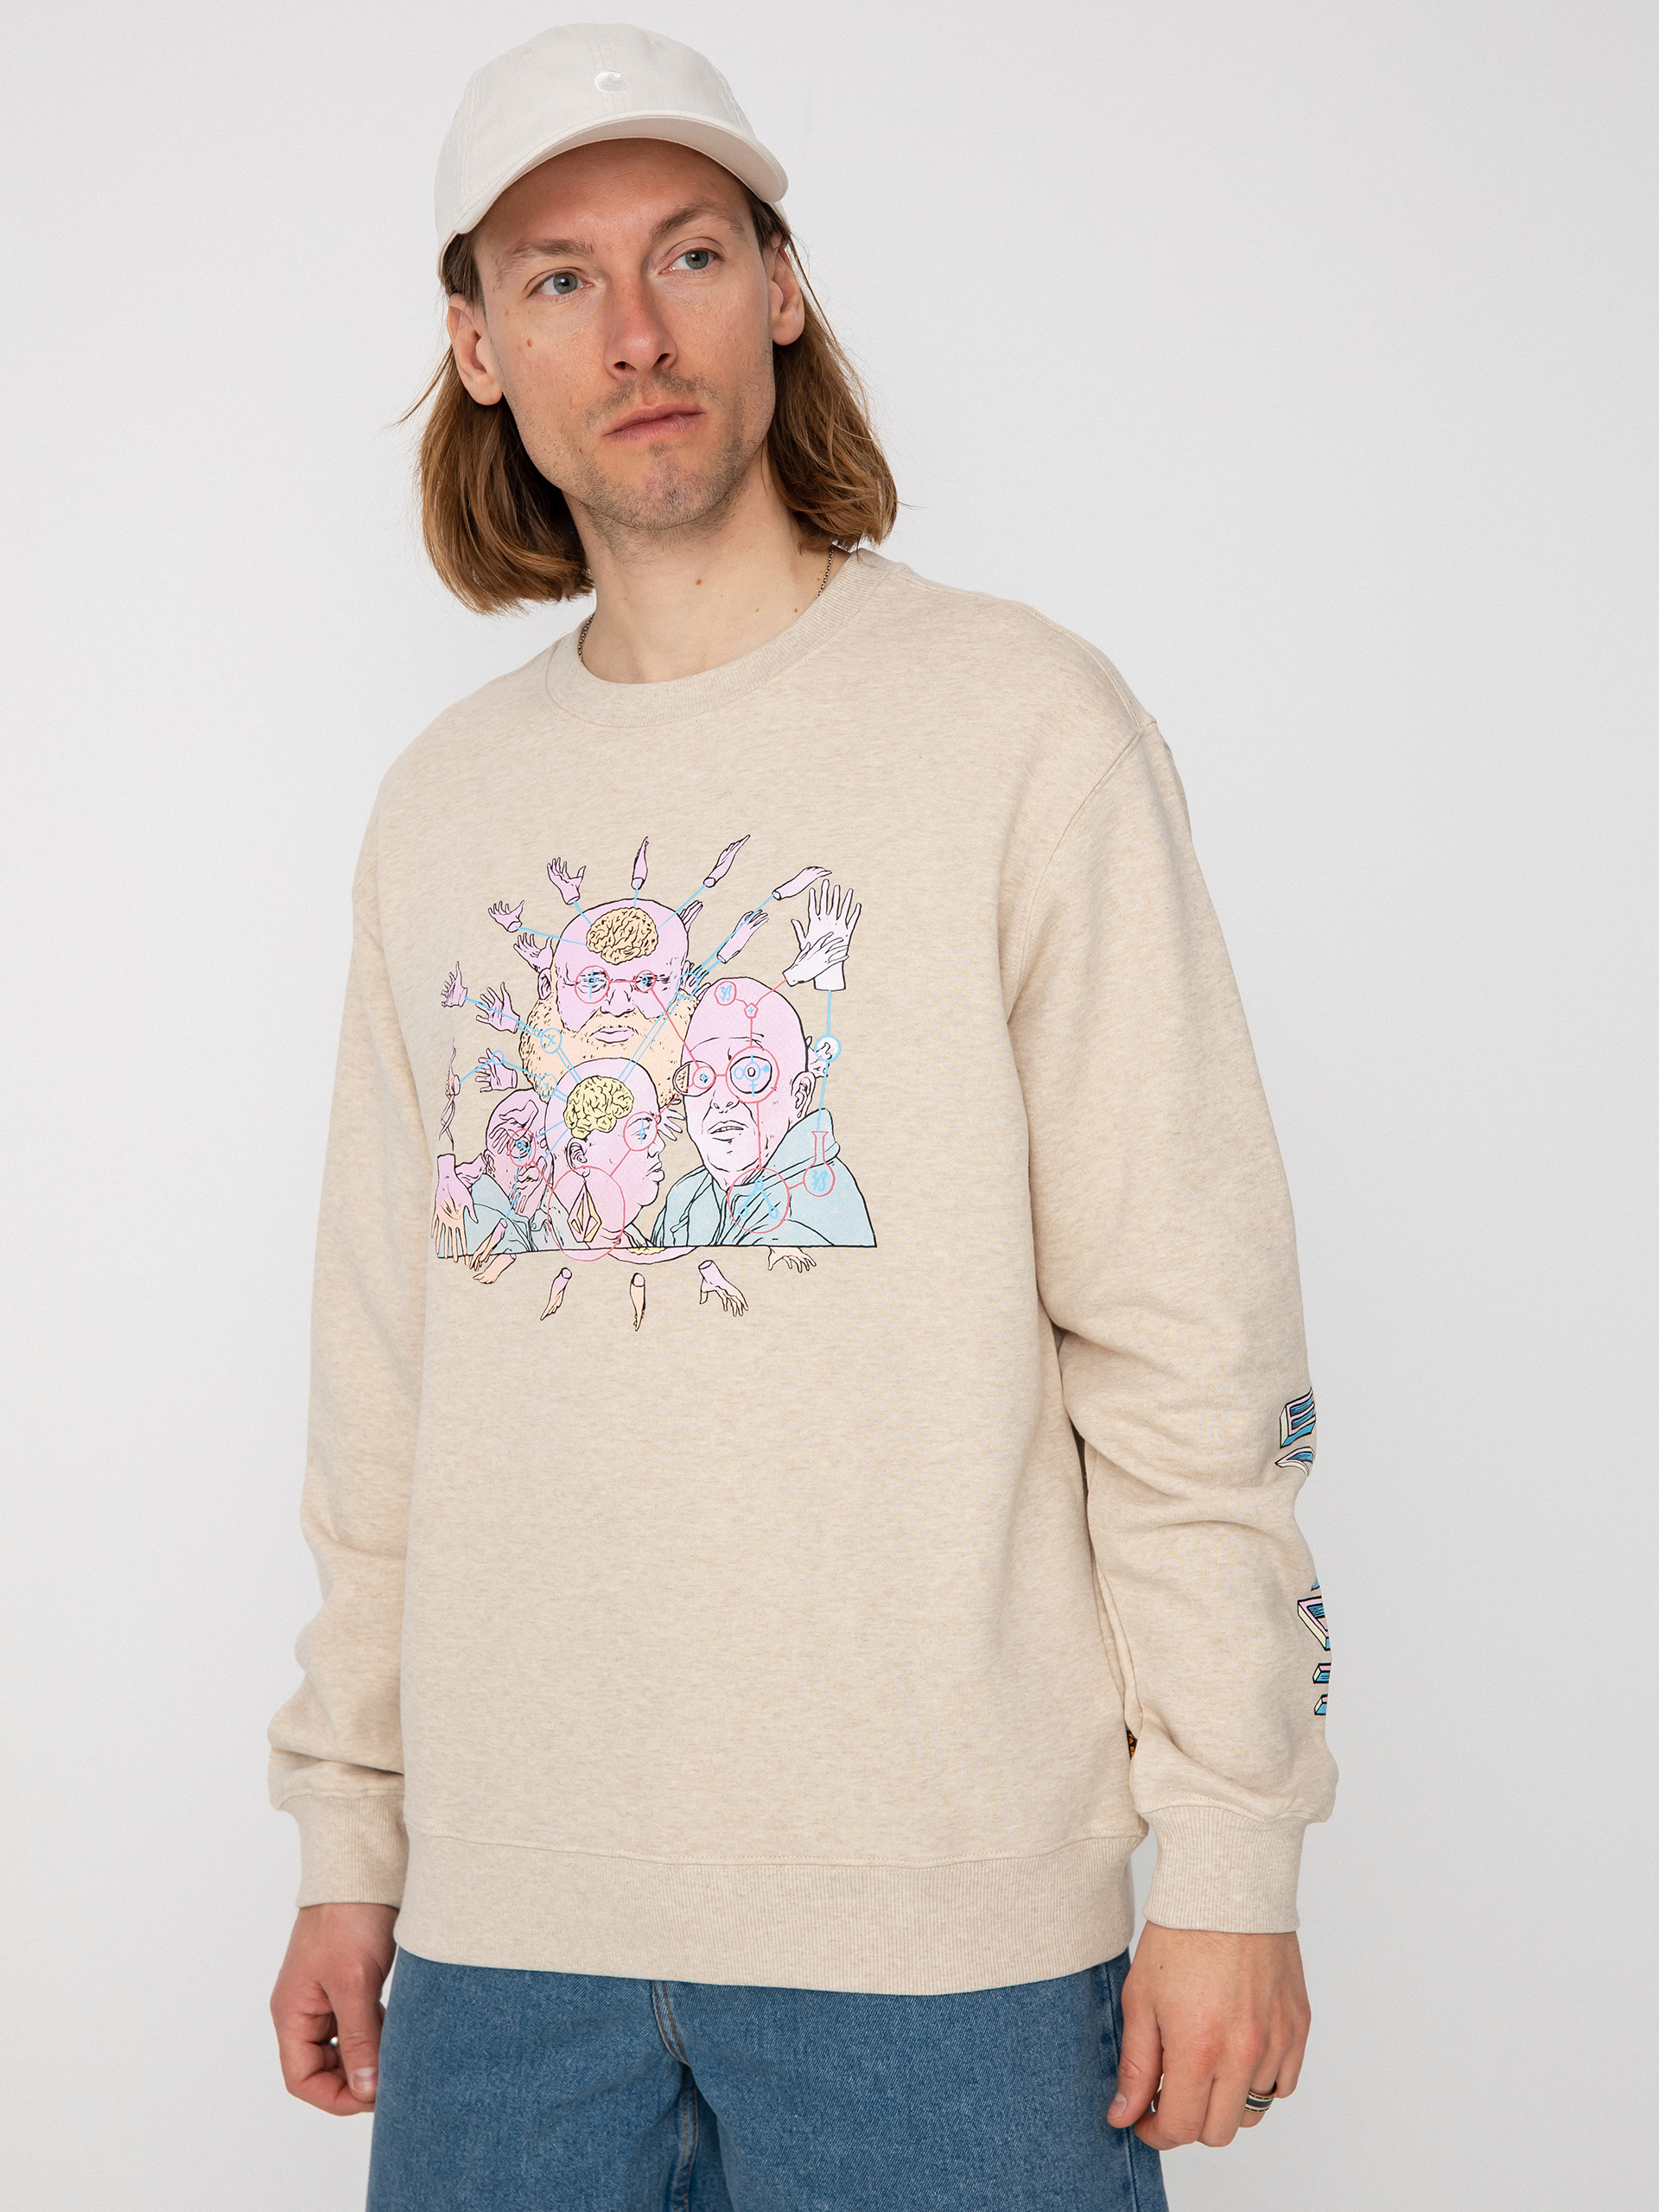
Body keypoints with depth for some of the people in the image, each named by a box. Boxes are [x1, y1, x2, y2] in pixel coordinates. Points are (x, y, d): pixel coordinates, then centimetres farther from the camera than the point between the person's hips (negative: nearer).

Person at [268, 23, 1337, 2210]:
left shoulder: (1020, 721, -4)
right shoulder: (441, 807, 11)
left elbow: (1193, 1340, -6)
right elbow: (384, 1365, 14)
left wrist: (1232, 1859, -8)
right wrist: (348, 1831, 13)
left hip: (943, 1916, -4)